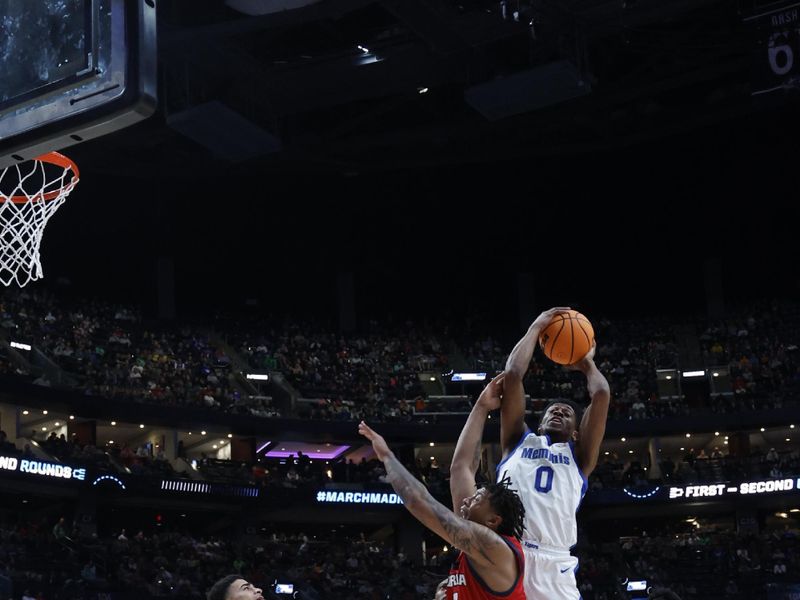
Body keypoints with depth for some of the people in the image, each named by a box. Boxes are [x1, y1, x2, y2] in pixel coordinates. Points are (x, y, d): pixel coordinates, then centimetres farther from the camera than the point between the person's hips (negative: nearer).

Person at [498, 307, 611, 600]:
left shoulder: (578, 456, 24)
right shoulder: (518, 441, 25)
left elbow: (601, 394, 16)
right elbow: (512, 374, 19)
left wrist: (587, 363, 35)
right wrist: (536, 328, 28)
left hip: (551, 567, 0)